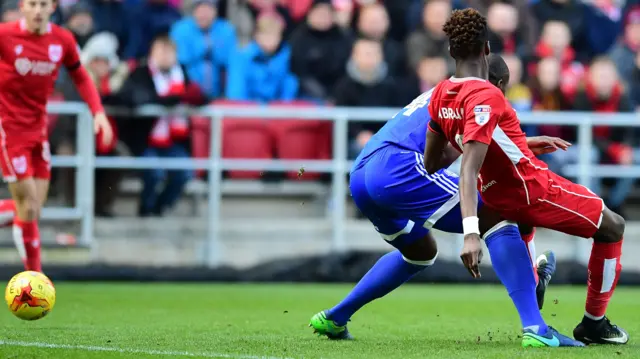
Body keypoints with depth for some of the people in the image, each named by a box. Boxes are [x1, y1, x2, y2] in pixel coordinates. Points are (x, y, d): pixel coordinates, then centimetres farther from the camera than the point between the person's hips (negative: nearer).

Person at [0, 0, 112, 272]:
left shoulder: (63, 40, -1)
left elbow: (80, 77, 13)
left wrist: (98, 112, 0)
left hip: (38, 128, 5)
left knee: (33, 209, -1)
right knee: (28, 207, -7)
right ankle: (34, 277, 3)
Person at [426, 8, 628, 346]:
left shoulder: (441, 94, -4)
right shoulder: (485, 97, -29)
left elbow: (430, 162, 5)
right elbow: (469, 169, -37)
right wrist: (471, 233, -46)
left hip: (496, 196, 9)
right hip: (534, 190, -8)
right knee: (613, 227, 11)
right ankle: (593, 323, 20)